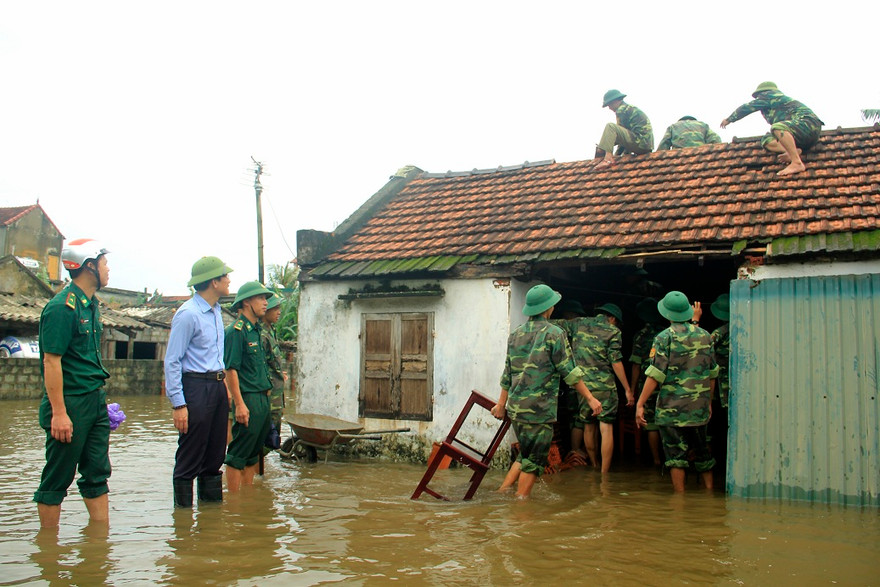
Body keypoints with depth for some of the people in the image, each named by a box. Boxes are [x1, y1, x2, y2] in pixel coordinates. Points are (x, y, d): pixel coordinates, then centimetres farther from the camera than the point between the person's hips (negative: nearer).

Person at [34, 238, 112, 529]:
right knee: (57, 480, 2)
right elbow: (51, 360, -18)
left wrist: (99, 396, 17)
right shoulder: (62, 307, -14)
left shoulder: (90, 304, 13)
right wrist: (58, 413, -21)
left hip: (95, 401, 9)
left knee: (97, 475, 11)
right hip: (70, 404, -9)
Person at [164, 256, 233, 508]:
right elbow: (172, 361, -15)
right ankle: (183, 508, 8)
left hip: (218, 386, 8)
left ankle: (212, 502, 23)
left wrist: (224, 384, 17)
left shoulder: (216, 311, 12)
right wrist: (178, 404, -18)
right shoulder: (188, 314, -14)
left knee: (215, 454, 14)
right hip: (196, 387, -8)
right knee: (190, 457, -1)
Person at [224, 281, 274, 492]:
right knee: (238, 454, -3)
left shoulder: (256, 330, 16)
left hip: (263, 399, 9)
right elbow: (231, 369, -16)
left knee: (253, 452, 14)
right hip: (248, 400, -9)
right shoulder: (236, 330, -11)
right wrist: (239, 404, -20)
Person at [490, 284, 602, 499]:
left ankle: (503, 491, 14)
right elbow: (569, 371, -10)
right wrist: (590, 398, -4)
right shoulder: (554, 334, -8)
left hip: (516, 407, 7)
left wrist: (502, 403, 22)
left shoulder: (516, 333, 11)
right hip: (540, 408, -7)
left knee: (526, 454, 20)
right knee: (534, 460, 3)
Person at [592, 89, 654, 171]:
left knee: (610, 127, -15)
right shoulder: (632, 108, 27)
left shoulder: (621, 110, -3)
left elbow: (620, 133, -2)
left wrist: (617, 154, 6)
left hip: (640, 142, -10)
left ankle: (608, 158, -28)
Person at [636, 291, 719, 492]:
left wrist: (640, 404, -12)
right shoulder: (704, 335, 6)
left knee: (676, 453, 1)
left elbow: (655, 375, -15)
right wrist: (709, 402, 24)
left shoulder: (665, 337, -9)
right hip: (699, 407, 5)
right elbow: (712, 373, 13)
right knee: (701, 450, 18)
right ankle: (709, 492, 25)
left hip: (671, 407, -4)